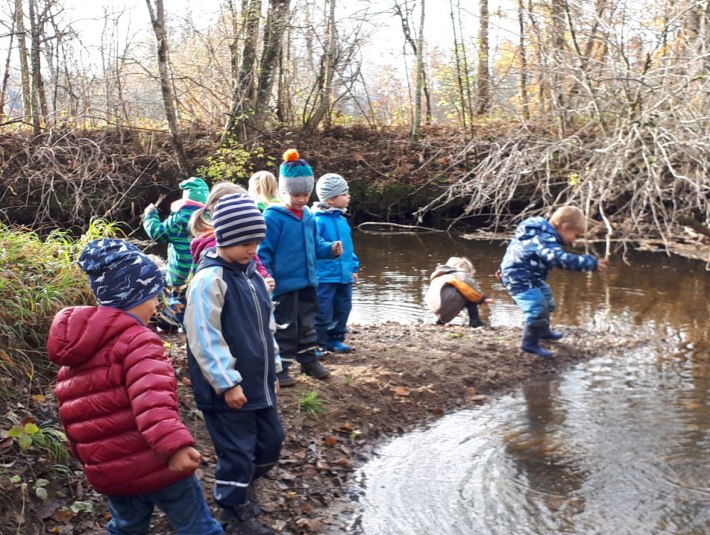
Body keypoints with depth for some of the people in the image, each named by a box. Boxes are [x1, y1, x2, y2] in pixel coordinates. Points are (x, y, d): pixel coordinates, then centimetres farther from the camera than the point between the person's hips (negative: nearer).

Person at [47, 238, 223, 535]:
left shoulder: (73, 353, 11)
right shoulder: (136, 339, -15)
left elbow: (71, 414, 18)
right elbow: (151, 395, -33)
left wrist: (87, 456, 29)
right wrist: (174, 444, -46)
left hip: (106, 470, 7)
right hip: (154, 463, -7)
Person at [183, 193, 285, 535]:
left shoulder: (250, 271, 8)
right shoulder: (209, 280, -19)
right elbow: (205, 340, -22)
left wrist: (271, 370, 20)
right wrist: (228, 383, -20)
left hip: (259, 382, 9)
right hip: (227, 388, -8)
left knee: (271, 442, 18)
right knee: (237, 452, 3)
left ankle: (243, 484, 43)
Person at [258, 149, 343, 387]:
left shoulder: (308, 216, 7)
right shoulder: (273, 217, -15)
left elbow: (315, 244, 16)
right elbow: (264, 251, -15)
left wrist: (330, 249, -4)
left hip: (307, 281, 7)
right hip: (284, 283, -7)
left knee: (307, 323, 19)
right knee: (285, 326, 1)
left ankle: (309, 360, 33)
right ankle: (280, 367, 12)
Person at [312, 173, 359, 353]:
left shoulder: (342, 220, 11)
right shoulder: (318, 221, -16)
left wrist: (354, 268, 20)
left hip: (344, 276, 8)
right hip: (324, 277, -8)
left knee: (342, 309, 16)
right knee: (322, 312, -3)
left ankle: (335, 339, 30)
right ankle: (316, 344, 8)